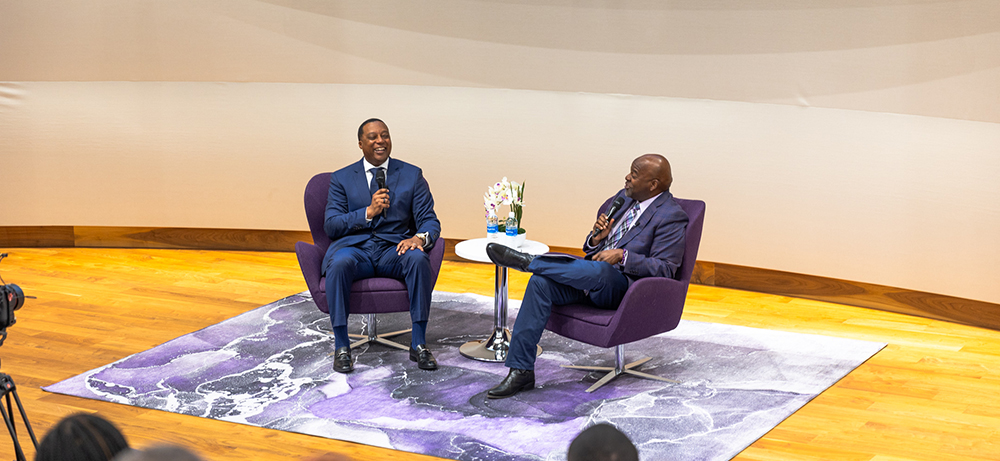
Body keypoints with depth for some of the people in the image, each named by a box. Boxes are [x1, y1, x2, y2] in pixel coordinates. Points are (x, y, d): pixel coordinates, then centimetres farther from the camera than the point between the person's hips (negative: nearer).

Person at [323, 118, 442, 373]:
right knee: (339, 264, -36)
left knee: (418, 259, -34)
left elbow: (430, 220, 4)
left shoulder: (412, 175, 10)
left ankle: (418, 344, -25)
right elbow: (331, 225, 0)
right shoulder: (341, 178, 10)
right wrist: (368, 212, -15)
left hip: (394, 248, 1)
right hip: (354, 247, -1)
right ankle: (341, 347, -27)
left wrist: (419, 238, -20)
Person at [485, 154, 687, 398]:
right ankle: (521, 371, -20)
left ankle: (528, 260, -22)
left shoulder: (672, 217, -7)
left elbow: (665, 269, -15)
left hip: (620, 285, -7)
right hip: (589, 275, 7)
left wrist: (622, 255, -22)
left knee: (600, 271, -41)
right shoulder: (623, 198, 16)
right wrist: (597, 238, -3)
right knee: (540, 282, -20)